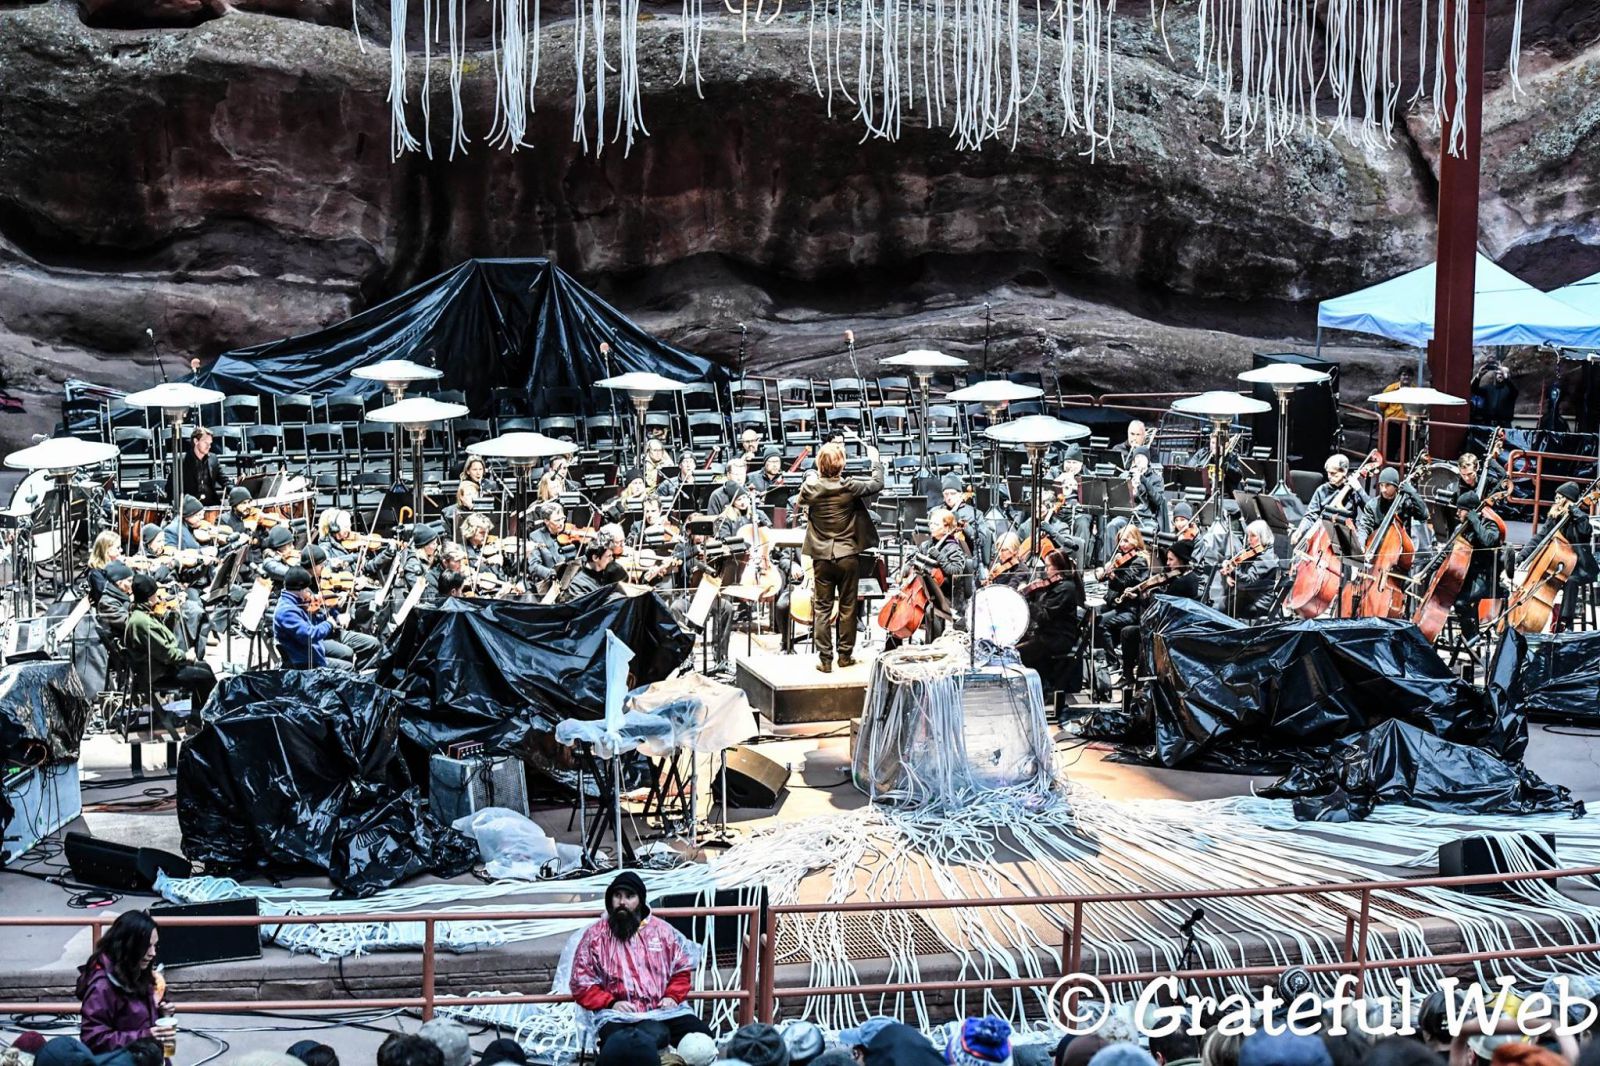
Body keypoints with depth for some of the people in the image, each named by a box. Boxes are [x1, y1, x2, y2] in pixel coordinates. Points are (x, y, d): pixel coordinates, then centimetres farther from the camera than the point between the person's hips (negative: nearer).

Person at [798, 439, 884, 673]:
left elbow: (801, 504, 15)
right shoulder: (850, 487, -13)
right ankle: (845, 654, 17)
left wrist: (816, 477, 19)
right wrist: (875, 460, 17)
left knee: (822, 608, 6)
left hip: (822, 557, 1)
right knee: (847, 607, 10)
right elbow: (877, 484, 2)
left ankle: (824, 658, 4)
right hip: (848, 556, -1)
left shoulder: (811, 489, -9)